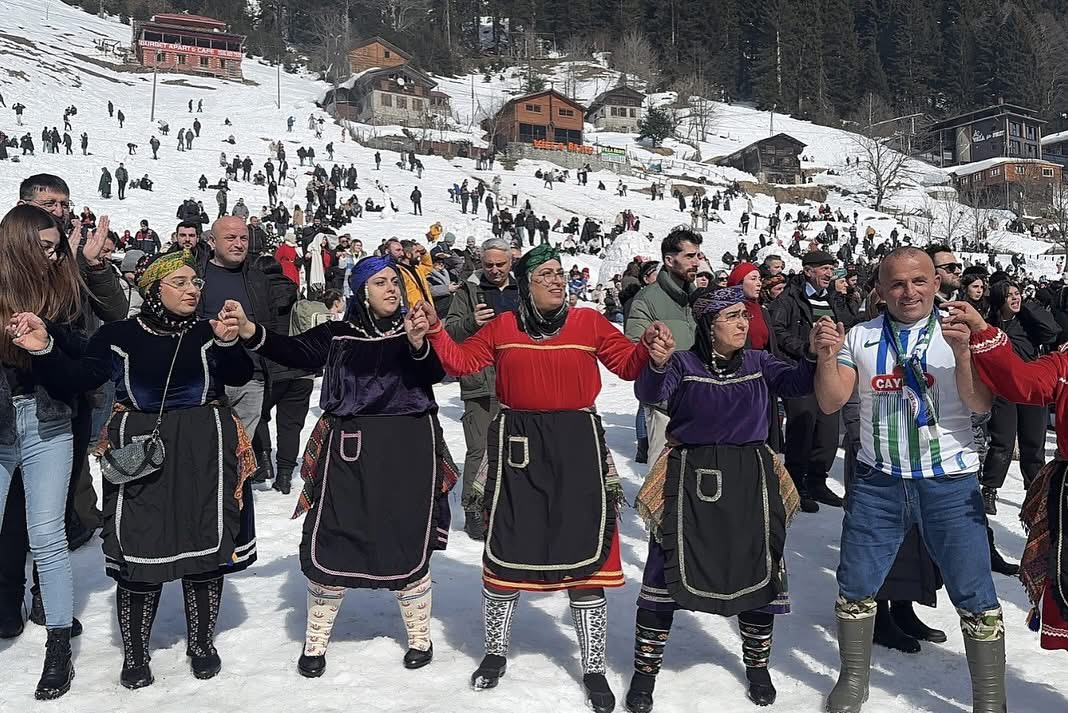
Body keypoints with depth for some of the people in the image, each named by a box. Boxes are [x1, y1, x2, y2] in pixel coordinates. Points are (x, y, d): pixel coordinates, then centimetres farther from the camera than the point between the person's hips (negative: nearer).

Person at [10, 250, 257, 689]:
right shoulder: (119, 336, 1)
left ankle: (202, 643, 28)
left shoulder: (207, 332, 1)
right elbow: (75, 379, 0)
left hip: (203, 453, 1)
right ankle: (134, 653, 23)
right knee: (140, 550, 0)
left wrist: (228, 343, -30)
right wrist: (44, 350, -16)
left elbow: (239, 377, -12)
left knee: (205, 545, 8)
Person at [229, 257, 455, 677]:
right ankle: (316, 641, 24)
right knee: (332, 541, 2)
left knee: (409, 542, 7)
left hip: (409, 448, 0)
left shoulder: (416, 329, 6)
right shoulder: (337, 334, 6)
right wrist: (250, 332, -27)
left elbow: (434, 374, -11)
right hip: (349, 449, 0)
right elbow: (297, 353, -10)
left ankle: (419, 636, 28)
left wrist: (418, 343, -32)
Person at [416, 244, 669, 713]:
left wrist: (649, 347, -21)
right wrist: (434, 330, -7)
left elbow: (628, 365, -1)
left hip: (577, 444, -1)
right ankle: (496, 653, 33)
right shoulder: (502, 326, 5)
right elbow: (461, 362, 6)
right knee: (506, 553, 9)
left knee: (584, 557, 3)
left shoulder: (590, 323, 1)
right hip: (518, 444, 1)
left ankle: (594, 669, 21)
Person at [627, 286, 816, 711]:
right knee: (665, 574, -1)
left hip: (750, 479, 3)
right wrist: (657, 365, -42)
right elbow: (650, 394, -21)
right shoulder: (683, 364, -3)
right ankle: (645, 671, 17)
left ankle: (757, 665, 36)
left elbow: (796, 383, -9)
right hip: (691, 479, -3)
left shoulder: (758, 362, 7)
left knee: (758, 575, 11)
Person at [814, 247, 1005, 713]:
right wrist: (827, 357, -21)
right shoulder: (861, 337, 2)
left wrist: (962, 354, -28)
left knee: (975, 596, 2)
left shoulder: (957, 333, -2)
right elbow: (831, 403, -4)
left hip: (949, 482, -1)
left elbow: (981, 405, -12)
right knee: (856, 586, 9)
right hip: (877, 482, 2)